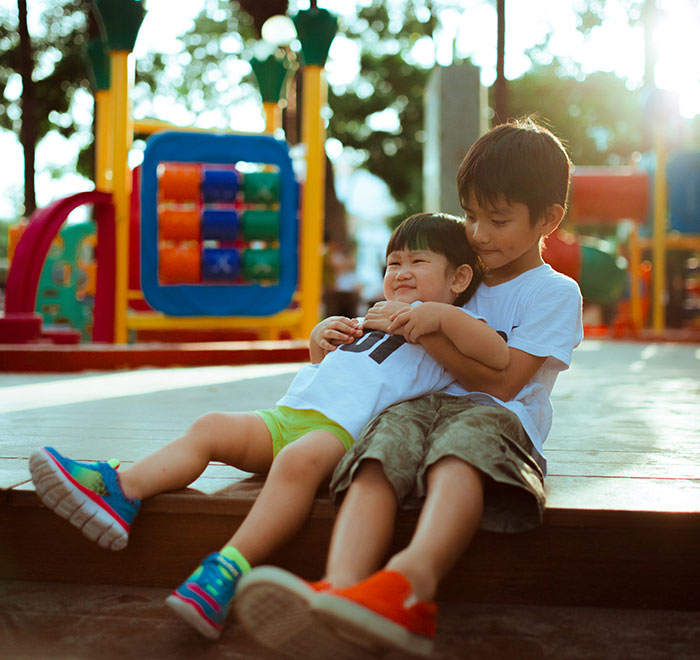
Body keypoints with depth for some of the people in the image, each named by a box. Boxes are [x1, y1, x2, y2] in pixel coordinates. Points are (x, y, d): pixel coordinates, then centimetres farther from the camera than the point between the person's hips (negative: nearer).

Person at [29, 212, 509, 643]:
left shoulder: (451, 327, 11)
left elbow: (501, 358, -11)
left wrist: (443, 313, -12)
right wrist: (319, 345, 21)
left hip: (342, 430, -8)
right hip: (285, 416, 8)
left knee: (299, 459, -37)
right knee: (211, 427, -9)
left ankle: (228, 571, -45)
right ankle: (121, 490, -21)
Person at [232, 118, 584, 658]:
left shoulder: (555, 293, 11)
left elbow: (502, 381, -1)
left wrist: (426, 331, -6)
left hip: (499, 418, -4)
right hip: (423, 404, 5)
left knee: (463, 442, -43)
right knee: (379, 456, -33)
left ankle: (409, 584, -69)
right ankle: (339, 590, -61)